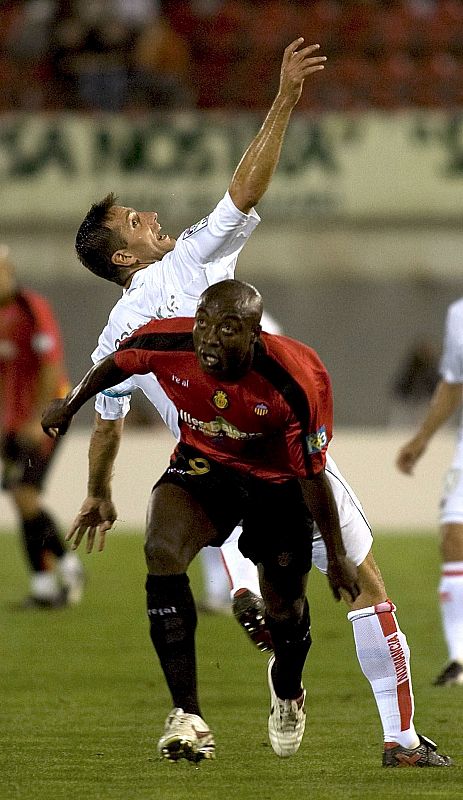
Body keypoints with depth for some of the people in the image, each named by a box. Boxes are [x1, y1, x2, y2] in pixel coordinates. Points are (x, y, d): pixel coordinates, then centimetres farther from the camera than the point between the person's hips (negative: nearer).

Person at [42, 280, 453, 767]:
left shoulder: (296, 380, -33)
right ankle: (186, 716, -24)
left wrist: (336, 554, -11)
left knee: (284, 606, 8)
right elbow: (115, 365, -2)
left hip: (278, 479, -1)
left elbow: (312, 474, -20)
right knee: (162, 549, -27)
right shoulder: (167, 344, -27)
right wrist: (69, 406, 15)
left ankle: (287, 689, 48)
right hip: (202, 466, 1)